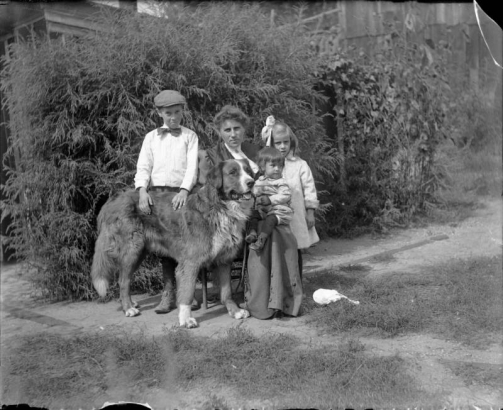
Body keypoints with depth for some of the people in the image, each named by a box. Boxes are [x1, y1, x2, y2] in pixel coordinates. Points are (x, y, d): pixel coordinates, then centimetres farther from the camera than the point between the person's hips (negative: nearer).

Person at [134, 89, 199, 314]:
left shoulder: (190, 136, 9)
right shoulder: (151, 137, 13)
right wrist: (142, 190, -14)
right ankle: (168, 291, 9)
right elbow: (143, 166, 4)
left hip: (181, 193, -1)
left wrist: (184, 190, -19)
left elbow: (192, 166, -3)